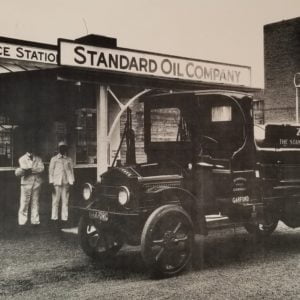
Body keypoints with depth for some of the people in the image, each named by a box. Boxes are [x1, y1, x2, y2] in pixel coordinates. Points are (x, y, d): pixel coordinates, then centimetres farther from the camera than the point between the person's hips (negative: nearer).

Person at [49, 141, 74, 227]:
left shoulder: (69, 160, 12)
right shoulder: (54, 159, 9)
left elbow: (71, 172, 11)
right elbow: (51, 171, 8)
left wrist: (71, 183, 3)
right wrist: (51, 183, 0)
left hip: (66, 183, 1)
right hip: (56, 183, -1)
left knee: (65, 202, 0)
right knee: (55, 201, -3)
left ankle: (64, 219, 5)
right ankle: (55, 218, 3)